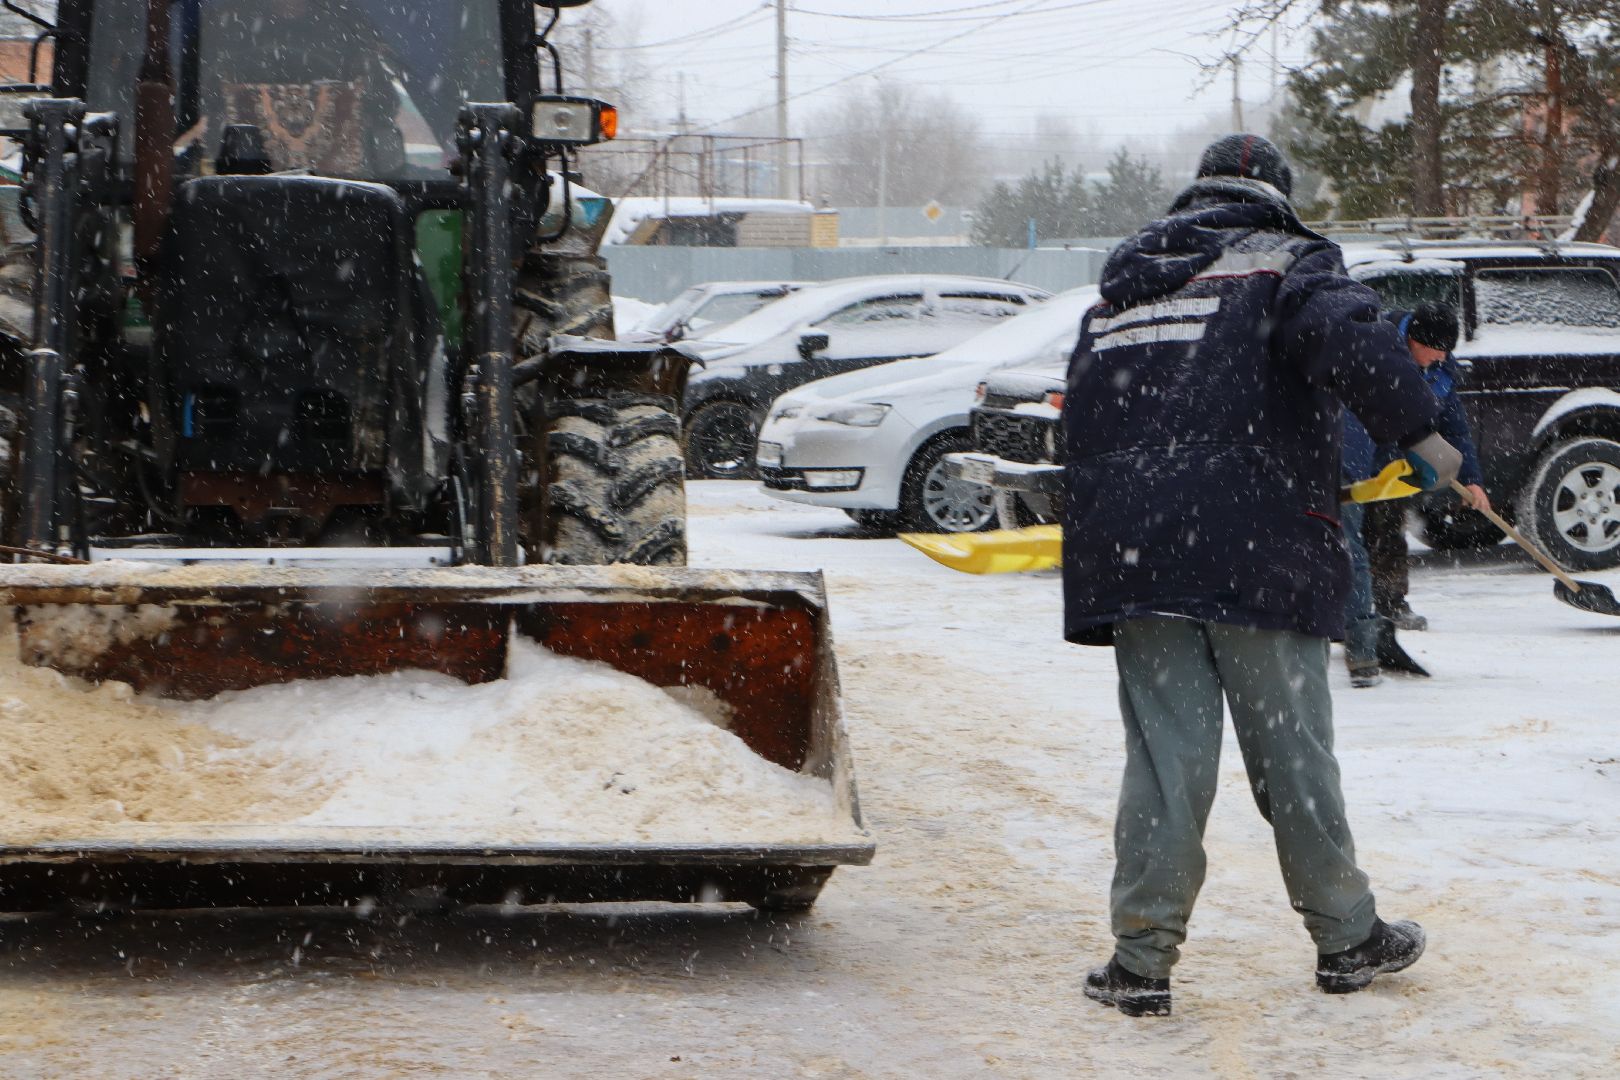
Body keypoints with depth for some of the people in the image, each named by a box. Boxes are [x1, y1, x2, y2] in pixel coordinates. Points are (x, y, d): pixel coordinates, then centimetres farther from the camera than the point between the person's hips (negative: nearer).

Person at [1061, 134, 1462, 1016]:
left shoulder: (1118, 290, 20)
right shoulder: (1288, 262, 2)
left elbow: (1082, 427, 24)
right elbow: (1346, 336, -20)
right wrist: (1419, 432, -18)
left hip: (1133, 555, 4)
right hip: (1256, 554, -4)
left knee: (1163, 756, 5)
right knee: (1292, 752, 6)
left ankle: (1141, 958, 2)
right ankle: (1346, 939, 18)